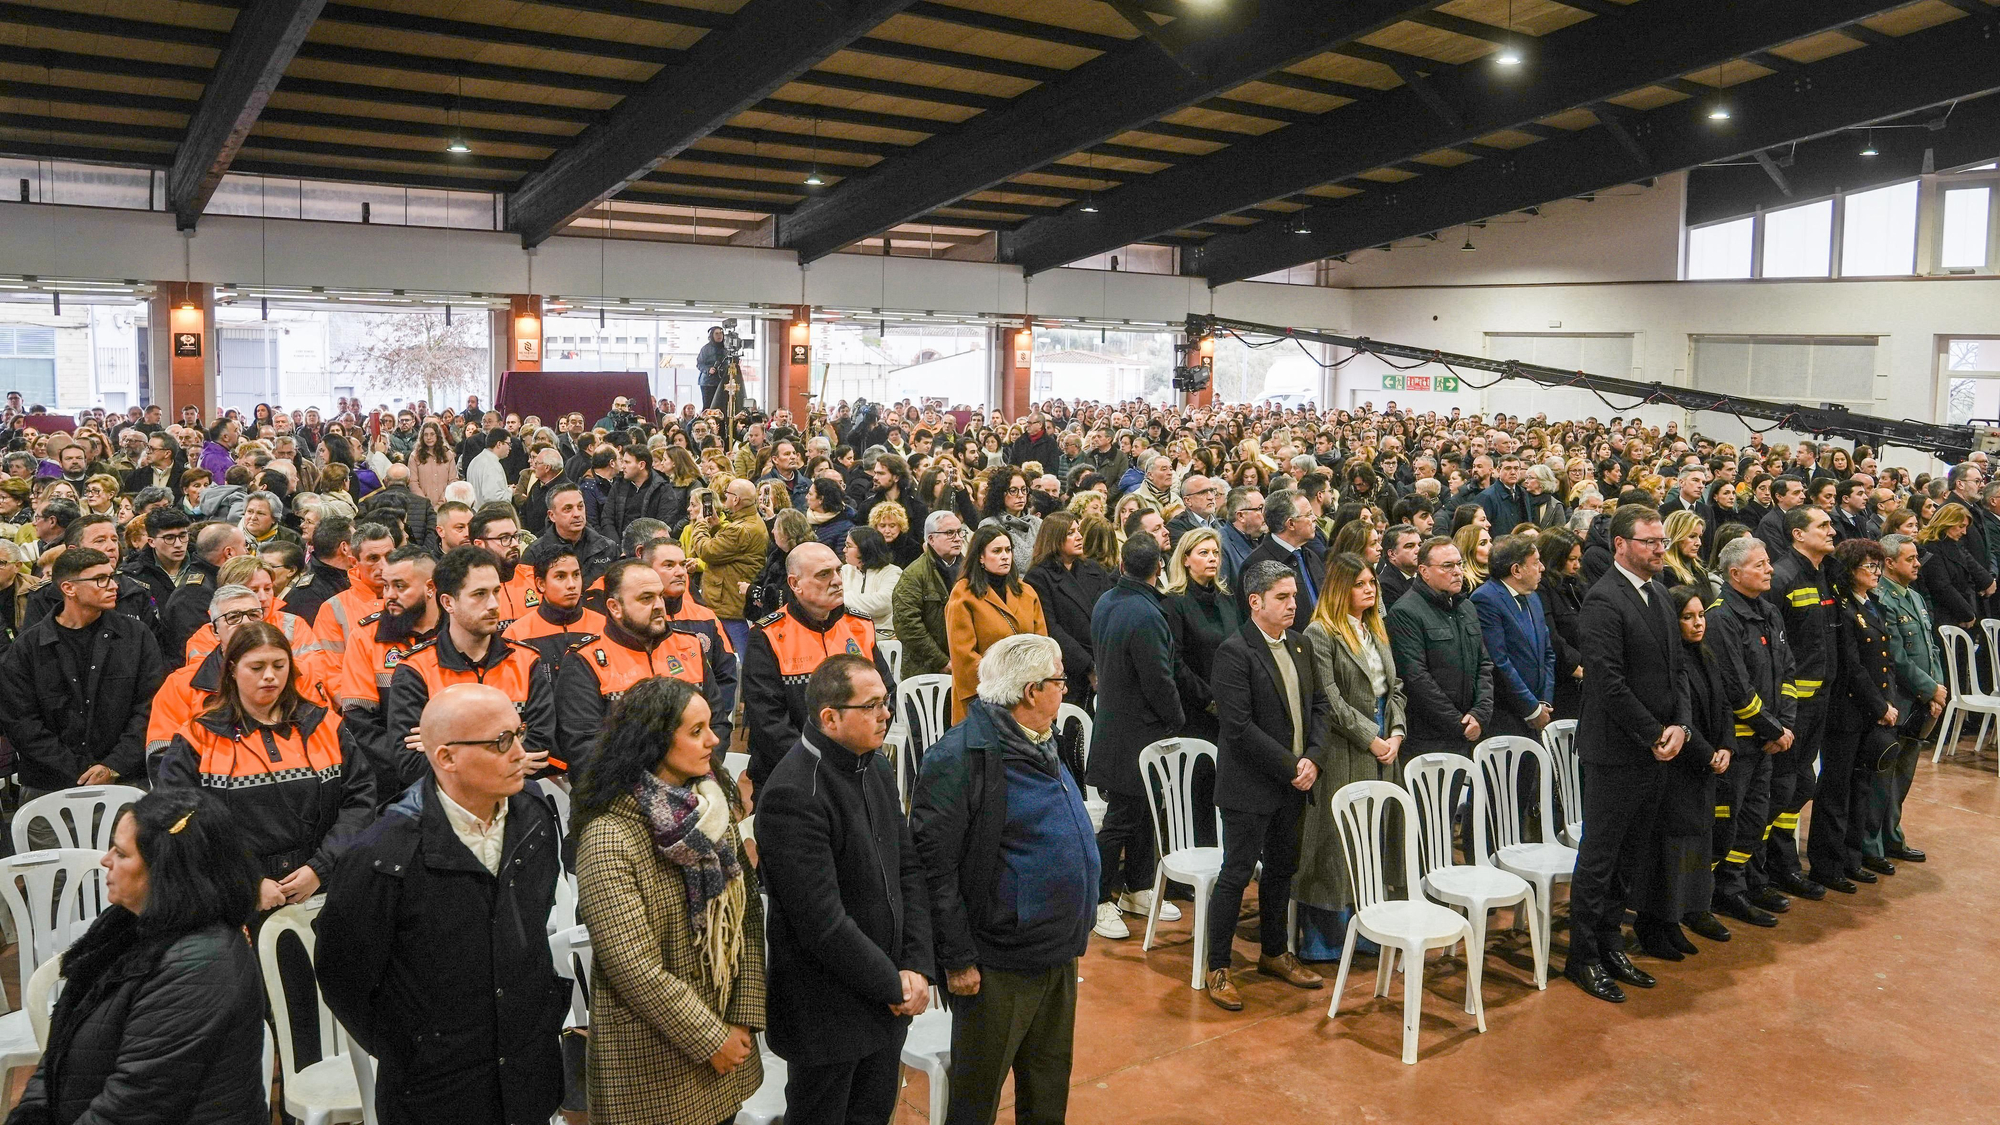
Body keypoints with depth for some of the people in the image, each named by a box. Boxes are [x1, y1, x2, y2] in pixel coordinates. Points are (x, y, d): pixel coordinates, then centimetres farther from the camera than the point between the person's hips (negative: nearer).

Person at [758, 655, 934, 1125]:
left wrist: (916, 966, -5)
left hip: (888, 995, 7)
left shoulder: (876, 768, 3)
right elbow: (822, 919, -26)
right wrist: (894, 983, -16)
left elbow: (910, 869, 5)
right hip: (827, 1011, -7)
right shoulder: (793, 794, -25)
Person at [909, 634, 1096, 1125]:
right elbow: (934, 865, -21)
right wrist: (957, 958, -18)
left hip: (1059, 954, 8)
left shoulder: (1041, 744, 9)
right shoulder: (960, 757, -20)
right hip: (996, 968, -8)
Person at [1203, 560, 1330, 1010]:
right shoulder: (1235, 652, -16)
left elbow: (1318, 704, 12)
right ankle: (1218, 968, 11)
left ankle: (1275, 953, 34)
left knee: (1281, 870, 18)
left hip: (1294, 782, 7)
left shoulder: (1299, 644, 8)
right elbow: (1239, 725, -21)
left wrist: (1313, 757, -4)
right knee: (1236, 874, 0)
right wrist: (1290, 766, -17)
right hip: (1250, 786, -7)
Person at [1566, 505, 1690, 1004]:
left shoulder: (1661, 597, 13)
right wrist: (1655, 734, -14)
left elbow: (1675, 670, 15)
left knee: (1630, 858, 15)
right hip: (1616, 751, -8)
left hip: (1654, 752, 8)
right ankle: (1583, 958, 11)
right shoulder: (1603, 599, -15)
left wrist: (1679, 725, 0)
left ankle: (1609, 945, 27)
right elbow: (1609, 681, -20)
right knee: (1600, 858, 1)